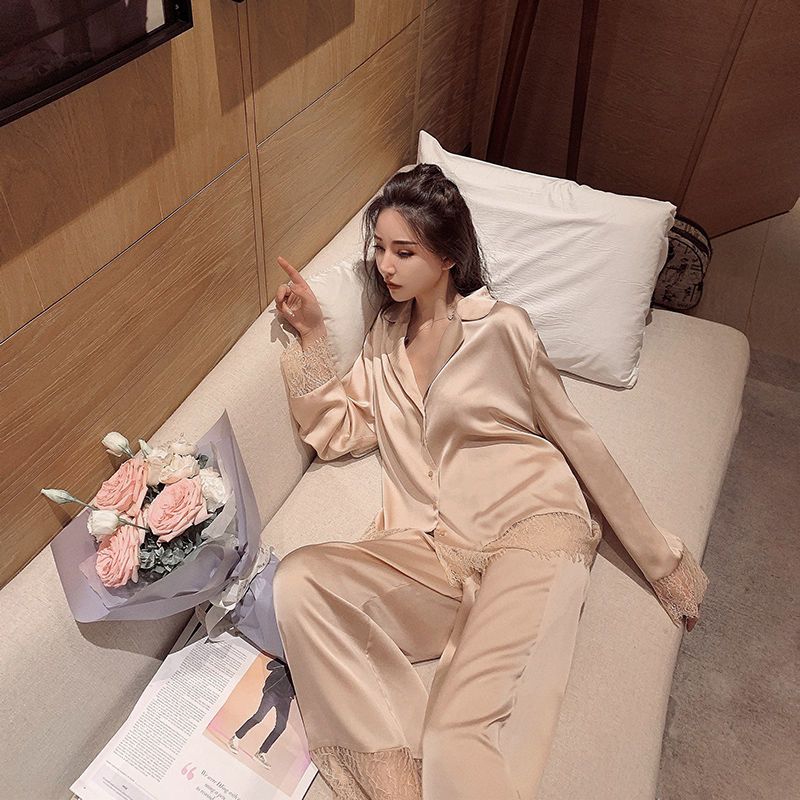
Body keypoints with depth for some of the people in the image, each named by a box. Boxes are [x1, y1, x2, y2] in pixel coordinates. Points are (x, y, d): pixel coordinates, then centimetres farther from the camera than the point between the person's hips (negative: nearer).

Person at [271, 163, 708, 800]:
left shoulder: (500, 326, 2)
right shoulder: (386, 334, 19)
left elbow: (575, 438, 6)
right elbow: (339, 433, 15)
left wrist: (660, 558, 8)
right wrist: (311, 335, 6)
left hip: (532, 530, -5)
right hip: (434, 551, 5)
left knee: (461, 734, -29)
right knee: (297, 580, -23)